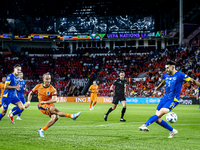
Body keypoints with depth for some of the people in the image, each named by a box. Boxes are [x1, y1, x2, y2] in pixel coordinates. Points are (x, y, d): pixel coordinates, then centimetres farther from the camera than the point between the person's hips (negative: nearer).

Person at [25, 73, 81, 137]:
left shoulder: (52, 89, -8)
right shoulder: (38, 86, -1)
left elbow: (54, 100, -21)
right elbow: (30, 94, 15)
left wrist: (45, 102, -31)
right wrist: (28, 102, 1)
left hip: (50, 105, 1)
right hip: (42, 106, -1)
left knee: (55, 117, -28)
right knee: (53, 109, -33)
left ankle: (42, 130, -13)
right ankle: (71, 116, -29)